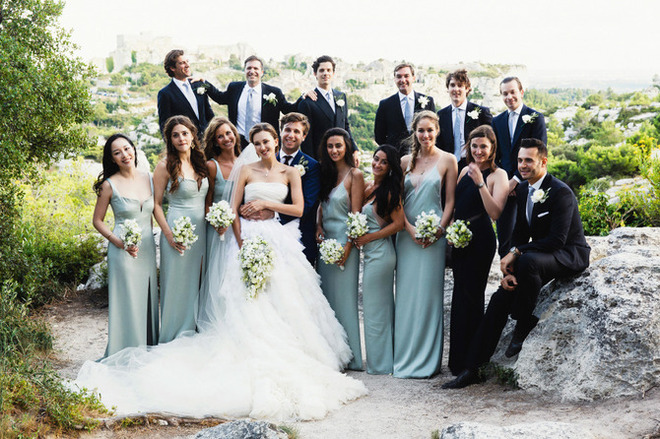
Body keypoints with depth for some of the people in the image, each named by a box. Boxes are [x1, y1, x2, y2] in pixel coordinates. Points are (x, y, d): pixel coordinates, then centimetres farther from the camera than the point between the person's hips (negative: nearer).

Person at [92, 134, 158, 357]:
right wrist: (121, 243, -14)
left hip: (148, 249, 4)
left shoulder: (148, 178, 4)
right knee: (127, 304, 1)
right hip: (124, 253, -4)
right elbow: (97, 221, -2)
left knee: (148, 300, 12)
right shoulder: (110, 184, -8)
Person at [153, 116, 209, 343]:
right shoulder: (165, 166, -7)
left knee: (197, 282, 11)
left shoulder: (200, 163, 9)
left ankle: (194, 334, 23)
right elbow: (156, 204, -7)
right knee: (177, 284, 2)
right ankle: (174, 339, 14)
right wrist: (169, 234, -14)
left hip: (201, 231, 5)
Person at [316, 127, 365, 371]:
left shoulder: (354, 175, -7)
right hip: (325, 241, 7)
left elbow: (355, 213, -10)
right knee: (327, 295, 8)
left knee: (344, 296, -4)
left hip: (344, 241, -7)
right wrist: (319, 227, 0)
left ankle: (349, 357, 4)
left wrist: (348, 246, -16)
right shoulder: (326, 173, 13)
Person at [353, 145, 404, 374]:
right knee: (383, 306, 13)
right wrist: (364, 195, 1)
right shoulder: (368, 187, 11)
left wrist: (369, 237, -13)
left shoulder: (389, 191, -13)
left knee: (375, 307, 0)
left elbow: (399, 223, -17)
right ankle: (382, 361, 22)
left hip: (380, 252, -9)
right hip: (371, 253, 9)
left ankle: (379, 364, 11)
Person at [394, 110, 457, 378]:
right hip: (406, 233, 3)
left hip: (433, 234, -3)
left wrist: (439, 230, -13)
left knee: (428, 293, -3)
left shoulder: (447, 160, 1)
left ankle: (427, 360, 5)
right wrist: (409, 228, -8)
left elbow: (450, 201, -1)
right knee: (406, 293, 5)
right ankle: (405, 357, 13)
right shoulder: (406, 161, 10)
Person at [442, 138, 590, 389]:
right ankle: (471, 369, -6)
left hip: (570, 256, -7)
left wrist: (517, 254, -24)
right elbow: (520, 234, 7)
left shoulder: (560, 192, -19)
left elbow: (557, 240, -25)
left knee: (528, 260, -38)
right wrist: (509, 270, -7)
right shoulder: (522, 190, 5)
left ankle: (524, 326, -15)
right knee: (500, 298, -9)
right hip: (538, 256, 7)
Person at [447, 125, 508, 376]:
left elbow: (495, 212, -17)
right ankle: (458, 359, 18)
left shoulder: (498, 175, -6)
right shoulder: (465, 171, 14)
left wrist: (480, 182, -22)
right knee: (460, 295, 9)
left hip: (480, 240, -7)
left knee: (469, 296, -5)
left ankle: (468, 362, 4)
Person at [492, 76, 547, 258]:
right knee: (504, 234, 4)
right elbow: (495, 156, 12)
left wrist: (516, 180, -15)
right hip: (504, 185, 4)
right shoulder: (497, 121, 13)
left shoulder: (535, 118, -2)